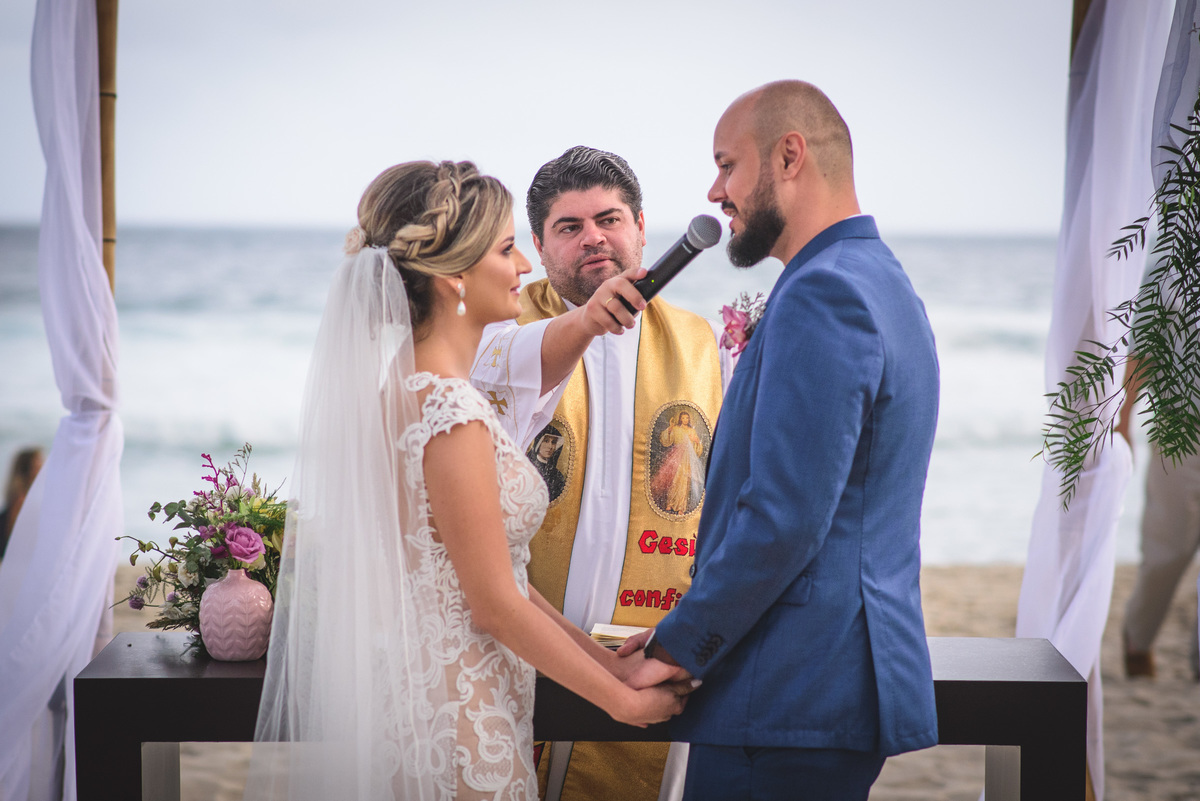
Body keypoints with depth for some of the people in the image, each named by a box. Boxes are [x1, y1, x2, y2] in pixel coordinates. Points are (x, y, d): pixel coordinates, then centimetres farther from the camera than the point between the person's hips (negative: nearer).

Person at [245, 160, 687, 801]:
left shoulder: (401, 384, 7)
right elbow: (496, 603, -17)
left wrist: (601, 657, 12)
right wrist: (624, 698, -7)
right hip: (458, 719, -9)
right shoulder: (451, 414, -21)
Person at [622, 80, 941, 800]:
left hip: (796, 700, -10)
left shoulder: (822, 294, -16)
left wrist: (678, 646, -12)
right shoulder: (880, 281, 17)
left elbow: (783, 519, -22)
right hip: (853, 677, 10)